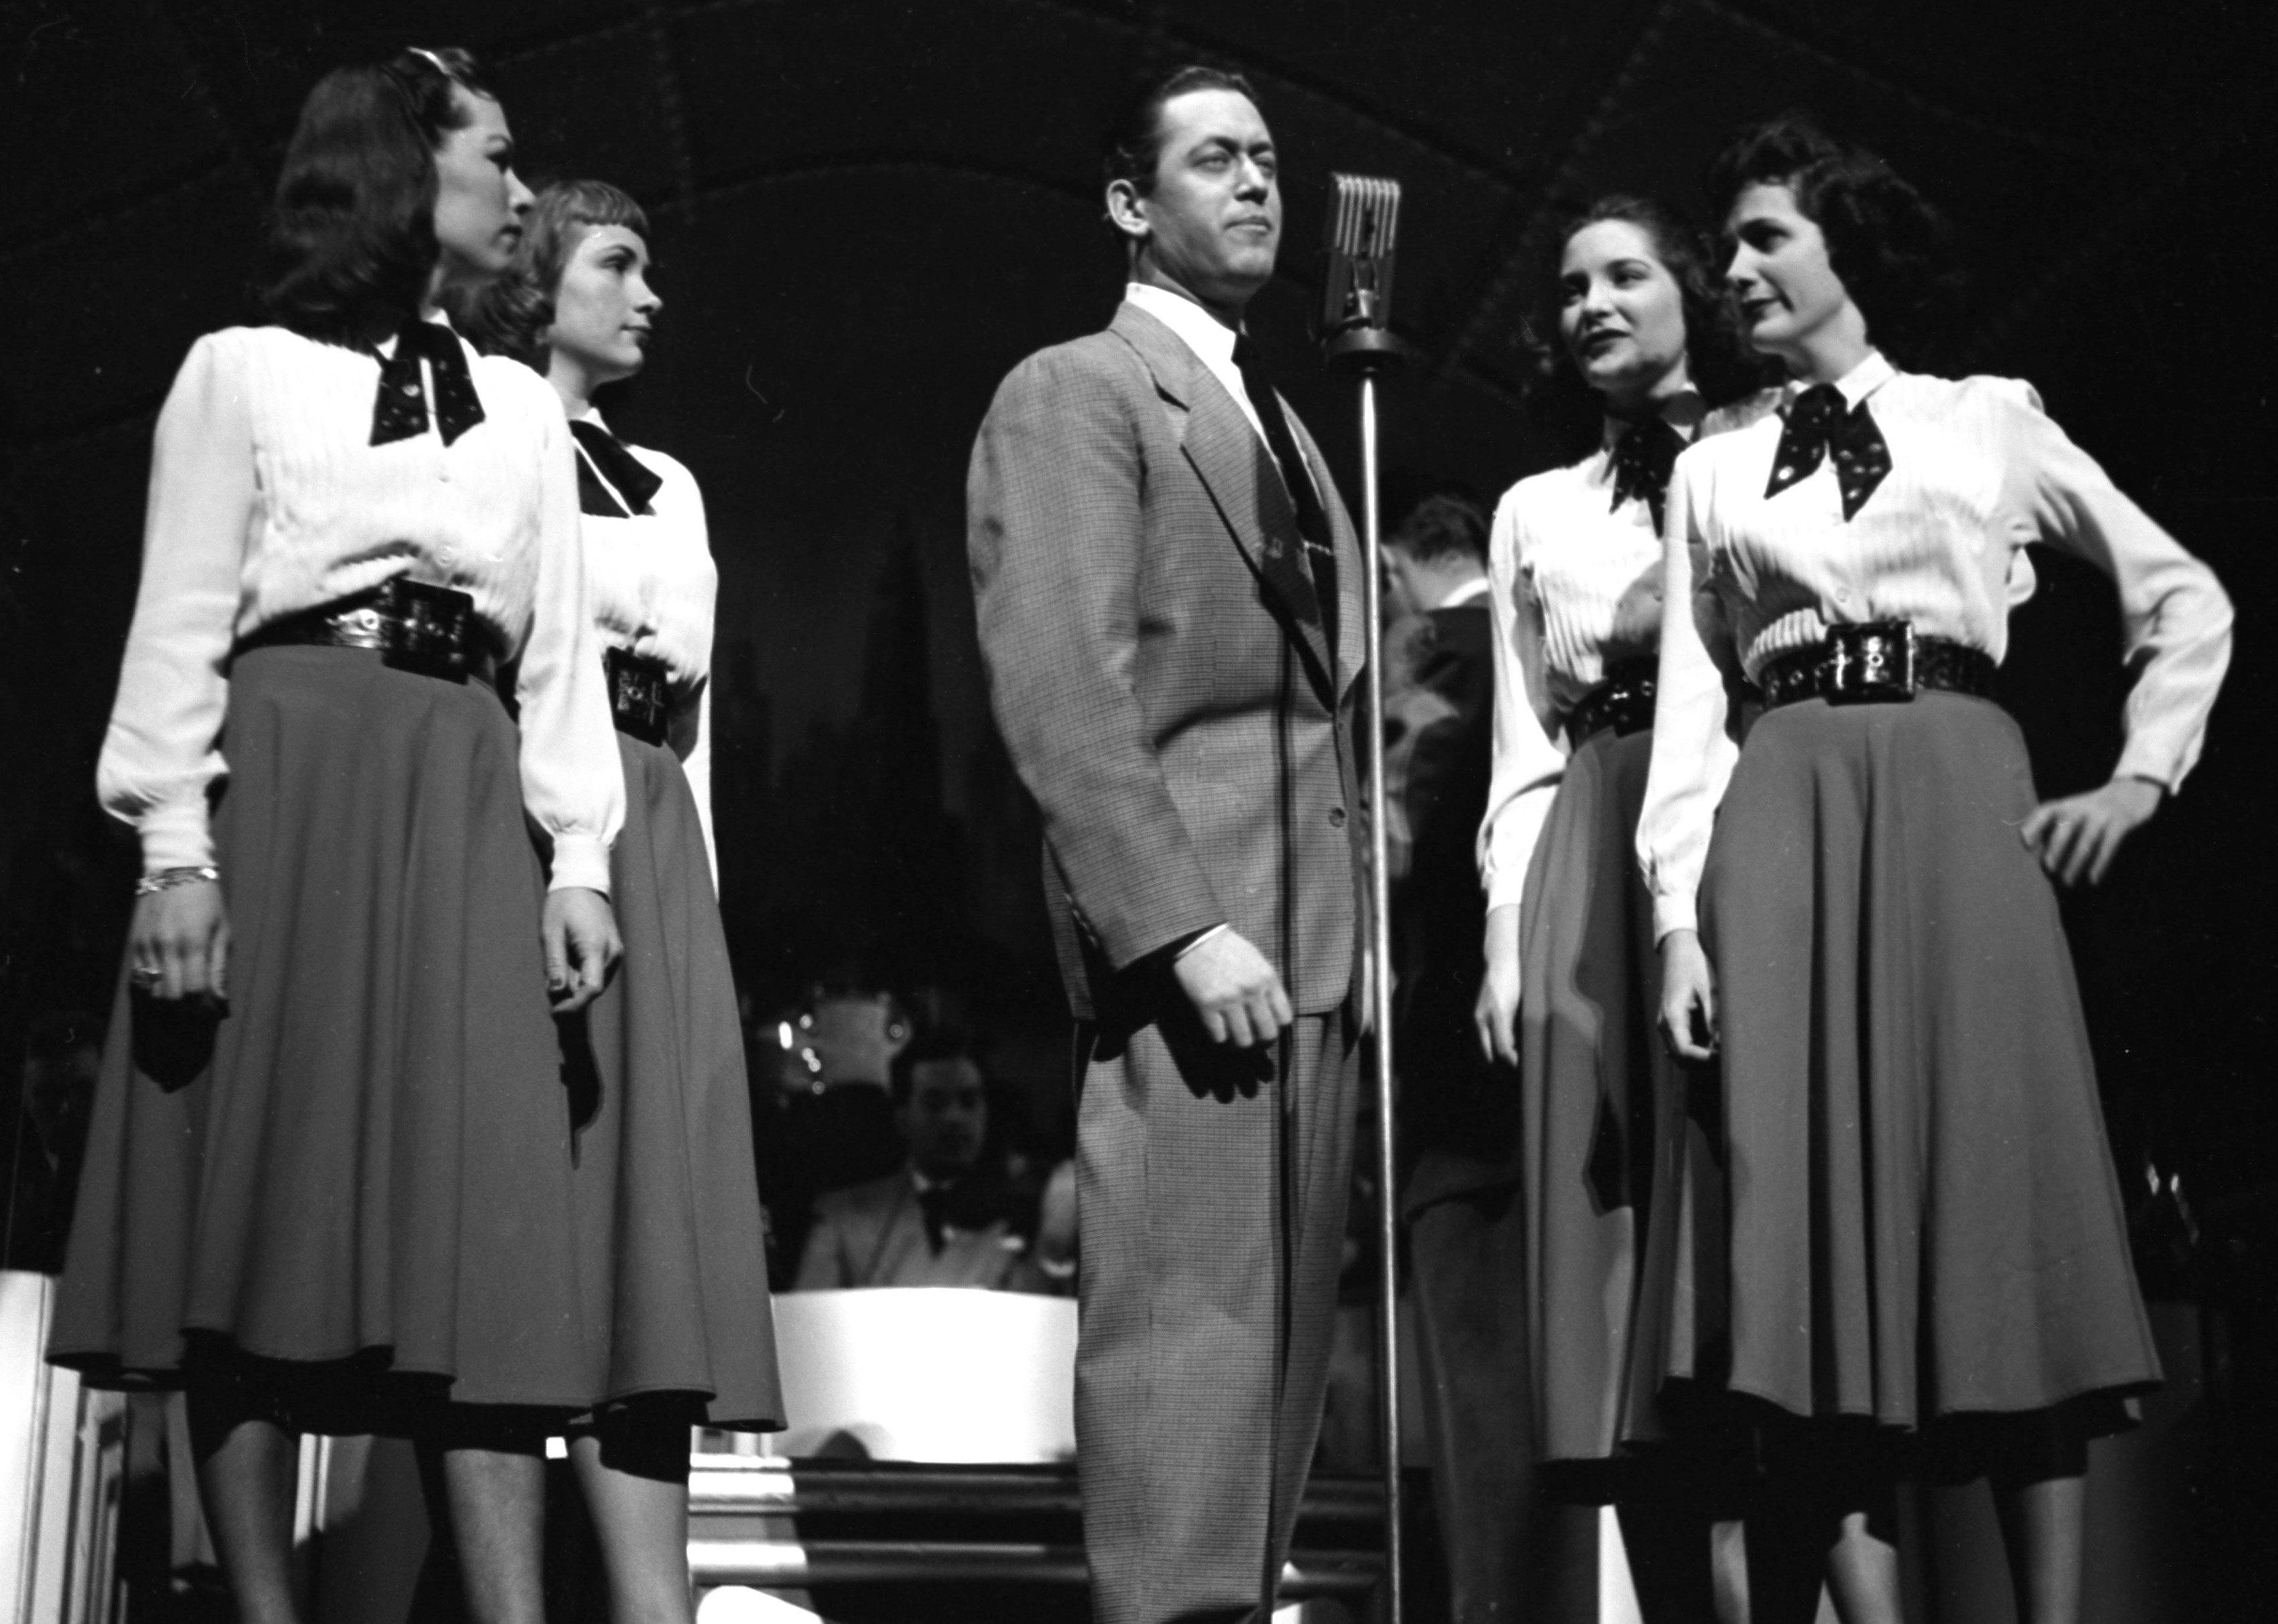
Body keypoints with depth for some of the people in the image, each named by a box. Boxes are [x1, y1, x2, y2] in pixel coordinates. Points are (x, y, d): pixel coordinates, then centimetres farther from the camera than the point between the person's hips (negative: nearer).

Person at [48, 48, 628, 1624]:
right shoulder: (246, 371, 7)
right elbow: (183, 621, 1)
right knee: (258, 1208, -3)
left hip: (461, 810, 3)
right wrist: (177, 845, -11)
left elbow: (561, 649, 15)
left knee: (483, 1220, -7)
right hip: (282, 784, -3)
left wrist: (578, 859, 3)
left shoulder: (522, 407, 20)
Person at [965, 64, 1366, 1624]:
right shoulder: (1072, 395, 0)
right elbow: (1059, 689, -12)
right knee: (1192, 1342, -10)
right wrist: (1184, 924, -20)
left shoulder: (1281, 422, 25)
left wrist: (1360, 923, 9)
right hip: (1189, 932, -8)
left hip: (1313, 933, 8)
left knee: (1280, 1345, 7)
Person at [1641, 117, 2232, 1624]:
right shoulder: (1714, 472, 17)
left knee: (2005, 1209, -8)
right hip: (1785, 821, 2)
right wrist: (1680, 912, -1)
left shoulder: (1989, 422, 13)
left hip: (1959, 804, -1)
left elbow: (2187, 601, 16)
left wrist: (2136, 781, 5)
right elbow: (1690, 706, 10)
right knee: (1824, 1208, -9)